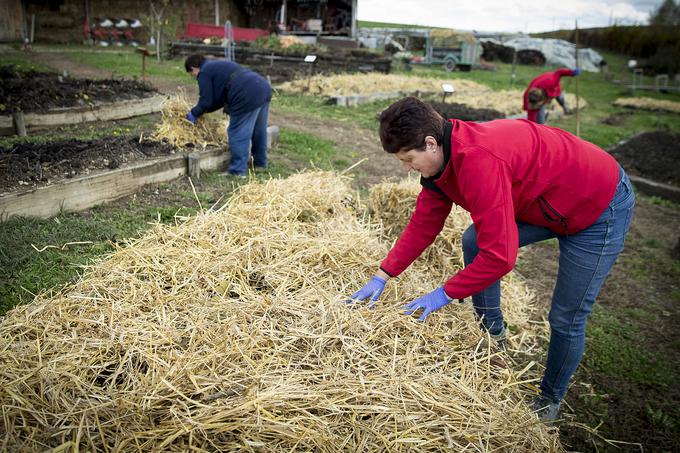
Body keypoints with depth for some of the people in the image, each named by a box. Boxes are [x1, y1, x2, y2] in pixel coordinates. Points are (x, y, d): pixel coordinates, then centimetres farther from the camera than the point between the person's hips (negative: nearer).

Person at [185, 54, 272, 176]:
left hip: (249, 97, -10)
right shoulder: (218, 65, 31)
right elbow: (221, 96, 32)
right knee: (259, 130, 22)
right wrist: (205, 110, 35)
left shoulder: (204, 73, 2)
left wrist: (194, 114, 16)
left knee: (238, 133, 0)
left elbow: (206, 101, 0)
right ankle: (260, 162, 37)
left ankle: (238, 170, 6)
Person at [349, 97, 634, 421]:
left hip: (600, 207, -8)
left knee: (566, 319, 1)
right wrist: (381, 277, 0)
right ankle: (494, 338, 18)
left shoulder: (478, 162, -37)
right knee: (473, 242, 2)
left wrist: (445, 294, -21)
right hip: (549, 197, 8)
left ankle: (551, 400, 27)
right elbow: (423, 224, 1)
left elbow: (499, 256, -34)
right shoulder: (442, 157, -7)